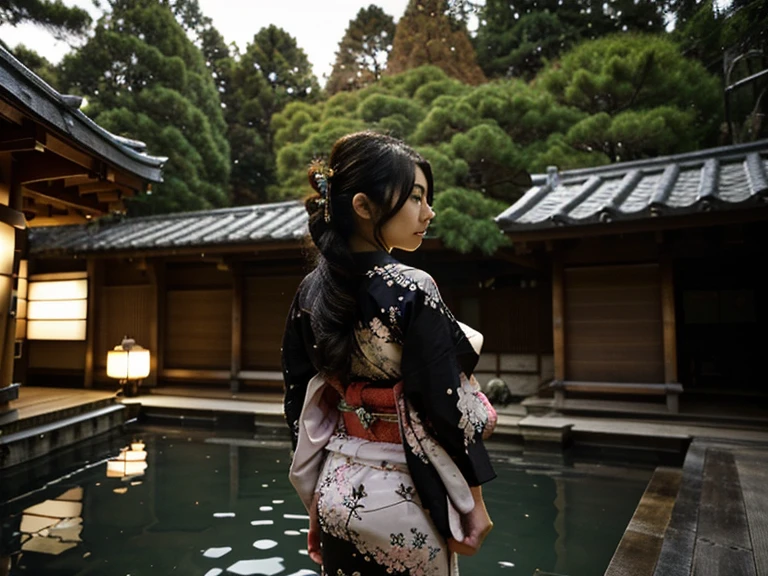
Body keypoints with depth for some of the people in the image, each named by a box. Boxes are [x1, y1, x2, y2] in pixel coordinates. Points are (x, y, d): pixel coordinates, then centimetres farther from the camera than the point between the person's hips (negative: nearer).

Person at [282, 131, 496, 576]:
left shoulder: (311, 292, -3)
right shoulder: (413, 292, -22)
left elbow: (301, 404, 3)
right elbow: (449, 407, -18)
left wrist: (316, 502, 13)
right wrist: (474, 501, -4)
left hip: (337, 492, 6)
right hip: (401, 502, -5)